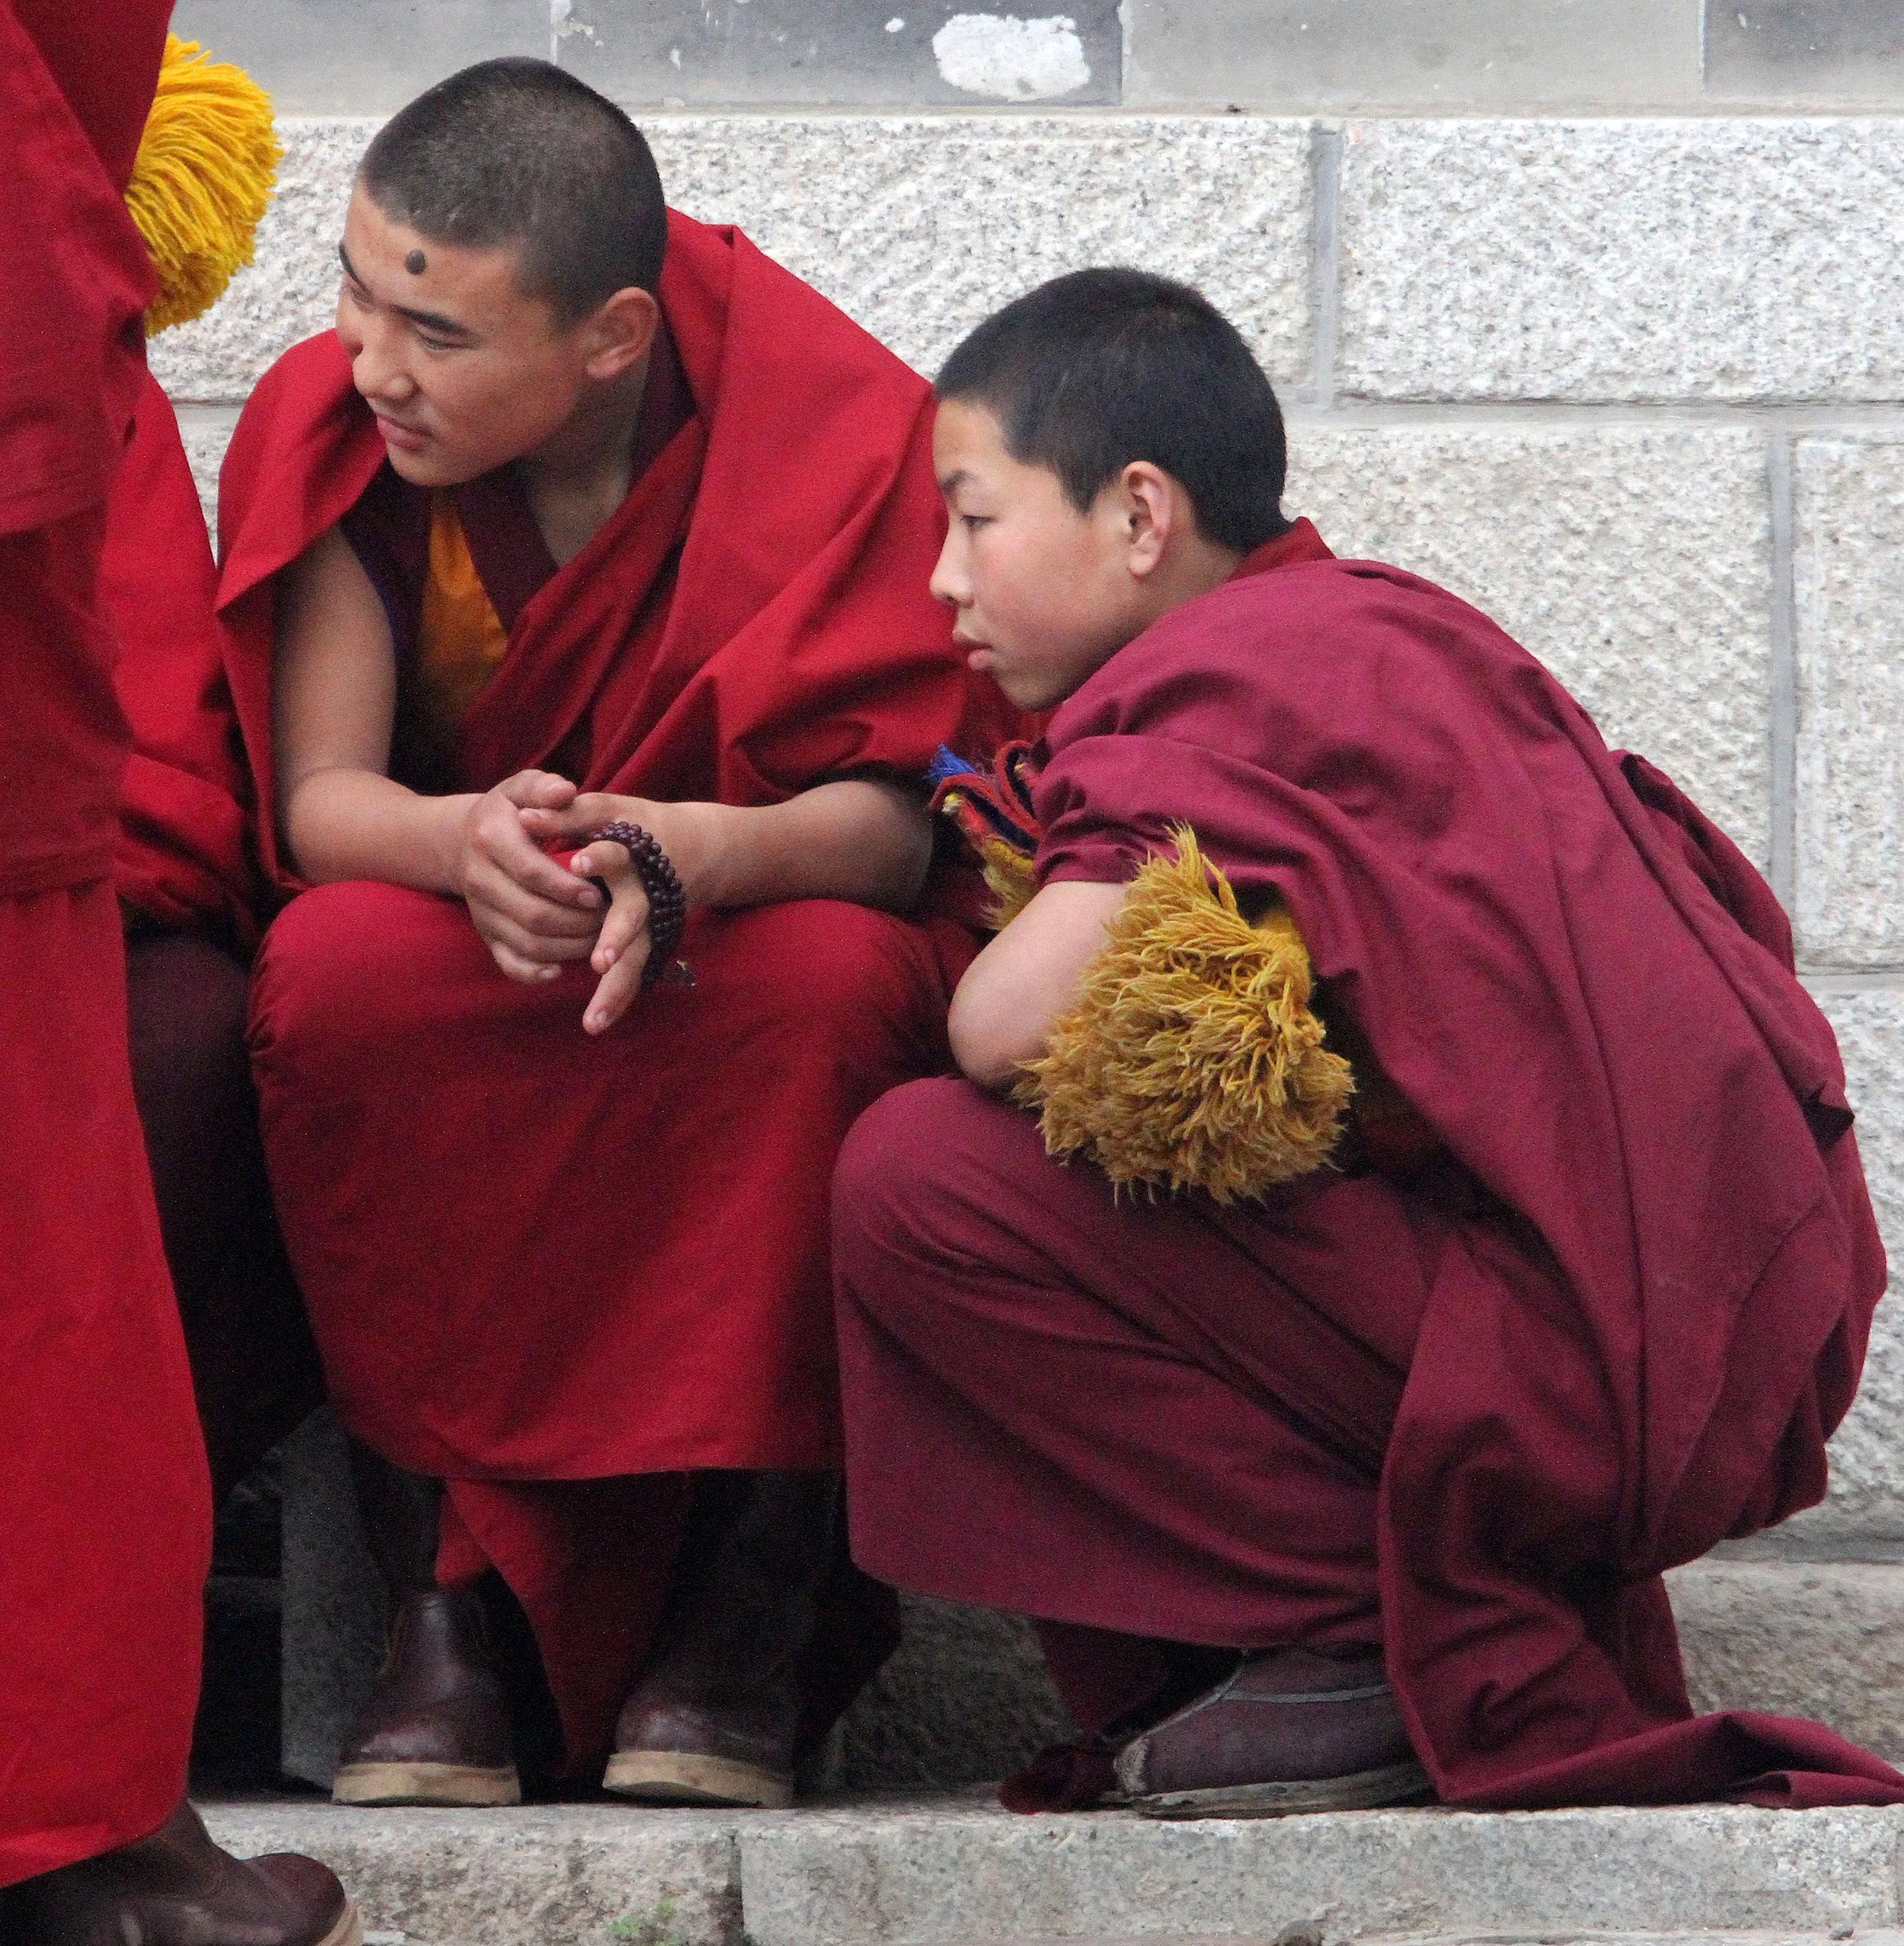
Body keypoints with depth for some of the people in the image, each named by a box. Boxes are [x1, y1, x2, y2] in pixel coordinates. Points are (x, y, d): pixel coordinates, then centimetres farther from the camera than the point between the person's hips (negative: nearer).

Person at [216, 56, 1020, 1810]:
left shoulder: (840, 421, -16)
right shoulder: (332, 430, -10)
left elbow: (900, 814, -21)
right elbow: (315, 794, -15)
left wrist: (691, 855, -43)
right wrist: (471, 842, -39)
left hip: (755, 937, -1)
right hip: (460, 974, 2)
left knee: (826, 979, -37)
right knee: (332, 973, -33)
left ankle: (746, 1601, -28)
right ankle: (446, 1589, -28)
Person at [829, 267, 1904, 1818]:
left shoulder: (1230, 674, -9)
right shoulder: (1394, 627, 18)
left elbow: (1008, 1028, -22)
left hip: (1578, 1366, -10)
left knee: (920, 1178, -12)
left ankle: (1377, 1643, -6)